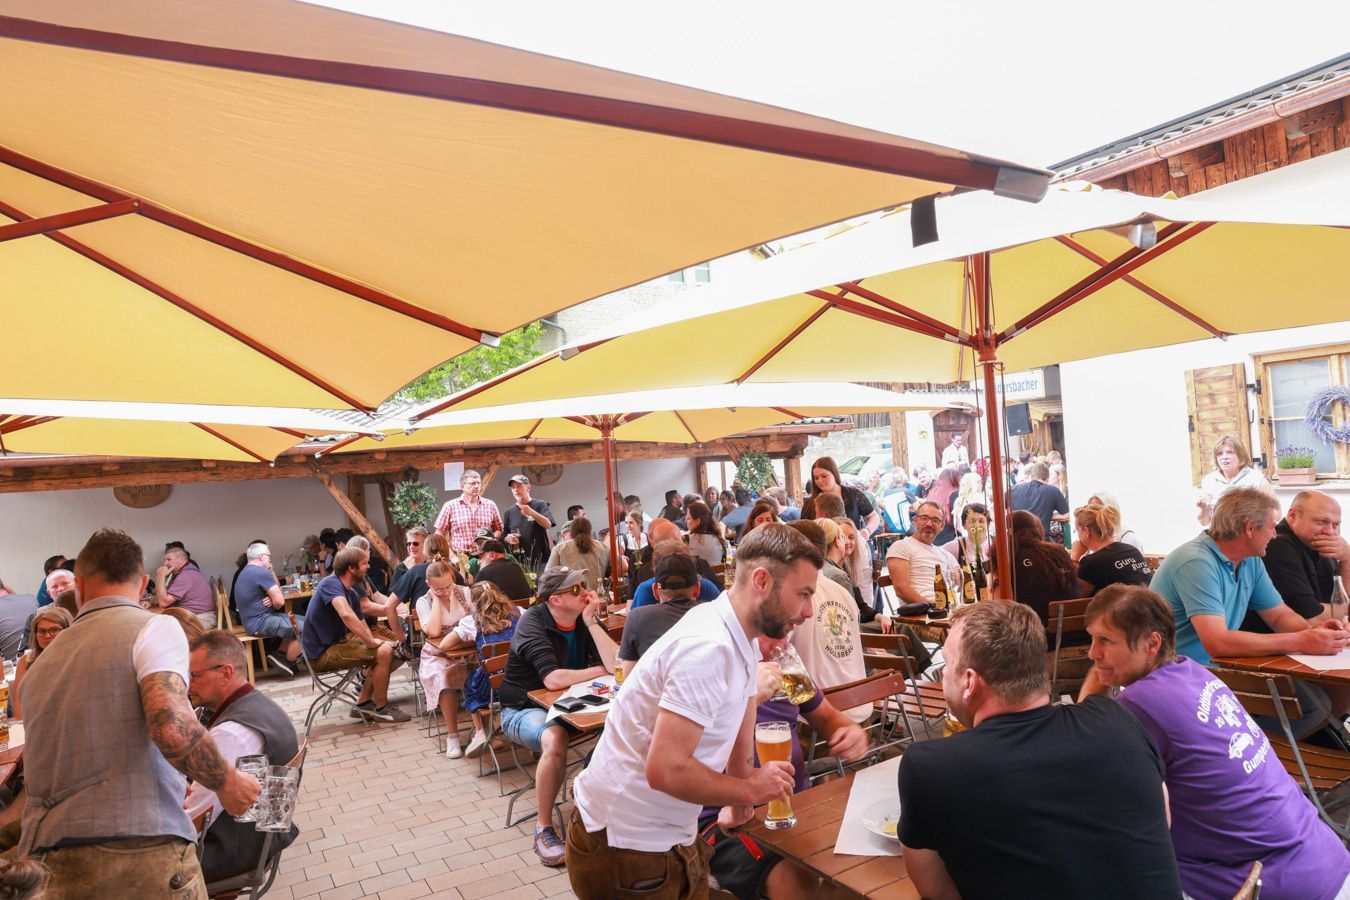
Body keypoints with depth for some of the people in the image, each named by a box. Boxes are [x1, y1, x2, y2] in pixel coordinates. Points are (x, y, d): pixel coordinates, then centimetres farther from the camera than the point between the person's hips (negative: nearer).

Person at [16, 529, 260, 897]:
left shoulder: (41, 662, 16)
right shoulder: (154, 627, -5)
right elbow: (172, 727, -22)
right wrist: (227, 783, -5)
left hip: (48, 863, 6)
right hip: (142, 852, -6)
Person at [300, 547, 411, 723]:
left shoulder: (352, 594, 11)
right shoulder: (330, 584, -18)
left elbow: (362, 625, 5)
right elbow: (346, 615, -35)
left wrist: (373, 640, -15)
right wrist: (372, 642, -29)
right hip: (321, 654, -10)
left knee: (386, 647, 13)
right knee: (384, 652, -19)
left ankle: (363, 704, 15)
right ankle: (381, 708, -3)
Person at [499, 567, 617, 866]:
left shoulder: (587, 618, -5)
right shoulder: (532, 622, -20)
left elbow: (615, 666, -17)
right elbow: (553, 679, -32)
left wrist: (591, 621, -21)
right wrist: (599, 671, -17)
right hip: (524, 708, -5)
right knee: (554, 740, -37)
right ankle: (544, 827, -17)